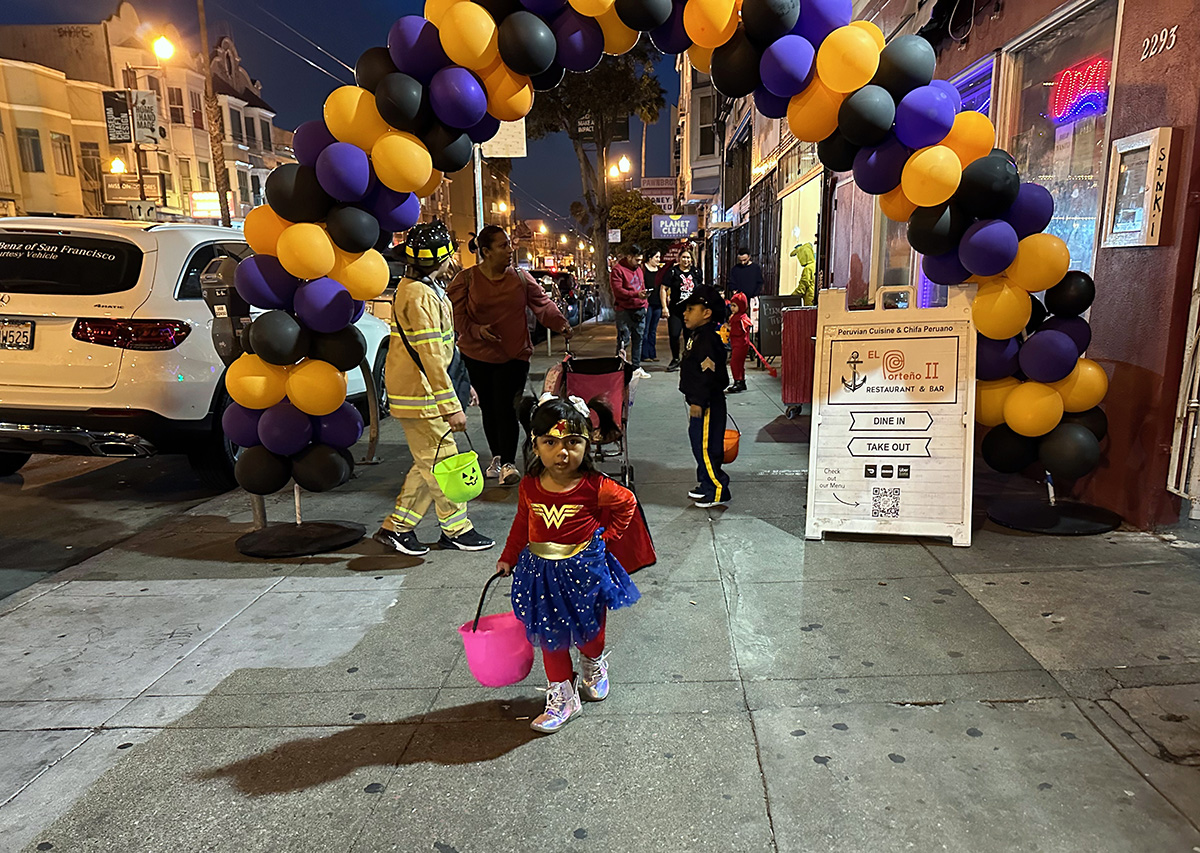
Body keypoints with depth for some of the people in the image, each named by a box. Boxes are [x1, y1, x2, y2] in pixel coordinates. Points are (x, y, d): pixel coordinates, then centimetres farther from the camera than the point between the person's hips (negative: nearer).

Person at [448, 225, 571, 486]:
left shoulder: (521, 278, 3)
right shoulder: (466, 279, -2)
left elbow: (542, 303, 5)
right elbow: (457, 315, -2)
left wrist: (560, 323, -12)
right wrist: (477, 330, -19)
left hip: (514, 354, -1)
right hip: (478, 355, 1)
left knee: (505, 408, -10)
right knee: (488, 409, 11)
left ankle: (508, 463, -1)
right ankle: (497, 457, 29)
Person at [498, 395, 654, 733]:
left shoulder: (595, 486, -18)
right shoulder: (530, 486, -9)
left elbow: (627, 502, -1)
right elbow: (522, 522, 8)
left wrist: (606, 536, -4)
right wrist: (508, 557, 13)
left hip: (584, 569, -2)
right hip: (542, 571, 2)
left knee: (589, 629, 18)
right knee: (550, 636, 10)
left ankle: (594, 667, 51)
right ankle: (561, 697, 28)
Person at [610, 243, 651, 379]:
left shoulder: (638, 268, 17)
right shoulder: (617, 270, -8)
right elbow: (618, 290, -17)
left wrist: (644, 304, 16)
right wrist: (636, 294, -25)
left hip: (639, 310, 7)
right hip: (625, 311, -7)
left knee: (638, 339, 10)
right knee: (624, 339, -7)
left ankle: (636, 367, 18)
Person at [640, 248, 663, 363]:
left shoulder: (660, 270, 15)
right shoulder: (642, 268, -4)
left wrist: (664, 305, 13)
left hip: (657, 304, 6)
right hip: (647, 303, -6)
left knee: (653, 331, 12)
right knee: (645, 331, -2)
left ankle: (652, 354, 17)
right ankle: (644, 355, 3)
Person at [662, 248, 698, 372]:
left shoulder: (695, 273, 10)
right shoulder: (673, 272, -1)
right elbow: (663, 289, -3)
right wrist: (665, 307, -11)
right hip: (675, 310, -3)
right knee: (674, 335, -9)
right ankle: (675, 360, 10)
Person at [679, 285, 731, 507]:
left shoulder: (708, 339, -19)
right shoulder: (695, 336, 14)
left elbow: (707, 374, -24)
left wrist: (698, 402, -24)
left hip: (708, 404, -11)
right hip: (698, 401, 11)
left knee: (706, 447, -6)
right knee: (698, 444, 17)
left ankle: (718, 491, 2)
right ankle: (706, 484, 28)